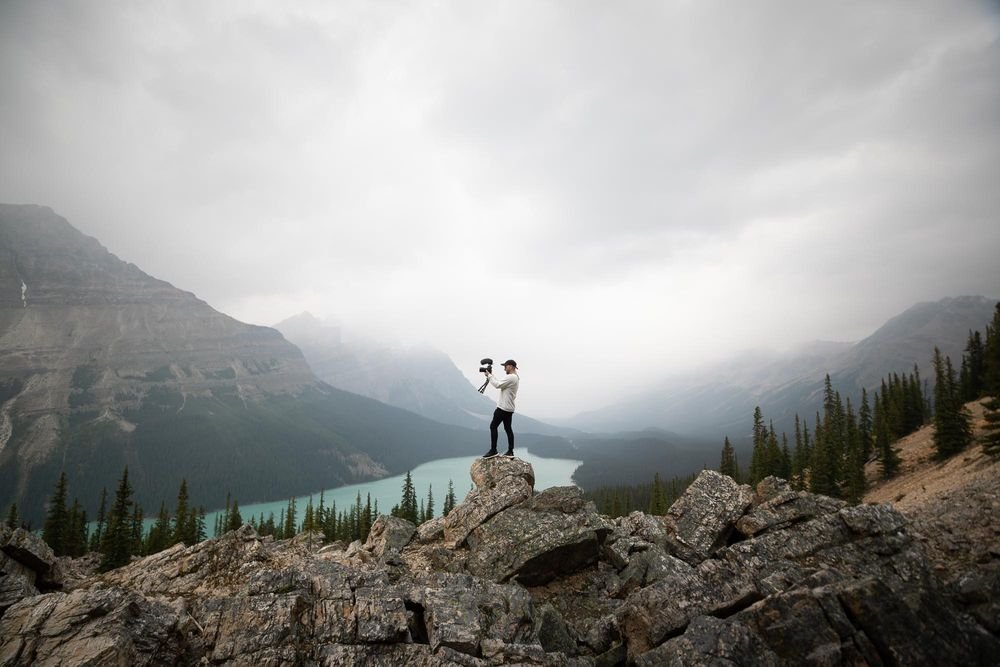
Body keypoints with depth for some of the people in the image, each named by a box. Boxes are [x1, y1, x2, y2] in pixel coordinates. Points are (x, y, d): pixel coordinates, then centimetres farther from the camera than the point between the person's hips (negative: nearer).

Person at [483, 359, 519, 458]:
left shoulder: (511, 377, -17)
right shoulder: (514, 377, 17)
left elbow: (497, 385, -19)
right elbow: (500, 384, 21)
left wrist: (489, 376, -7)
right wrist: (492, 376, 13)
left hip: (503, 407, -10)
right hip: (509, 408, 10)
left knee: (493, 426, -6)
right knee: (508, 428, 10)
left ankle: (493, 450, -6)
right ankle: (510, 451, 10)